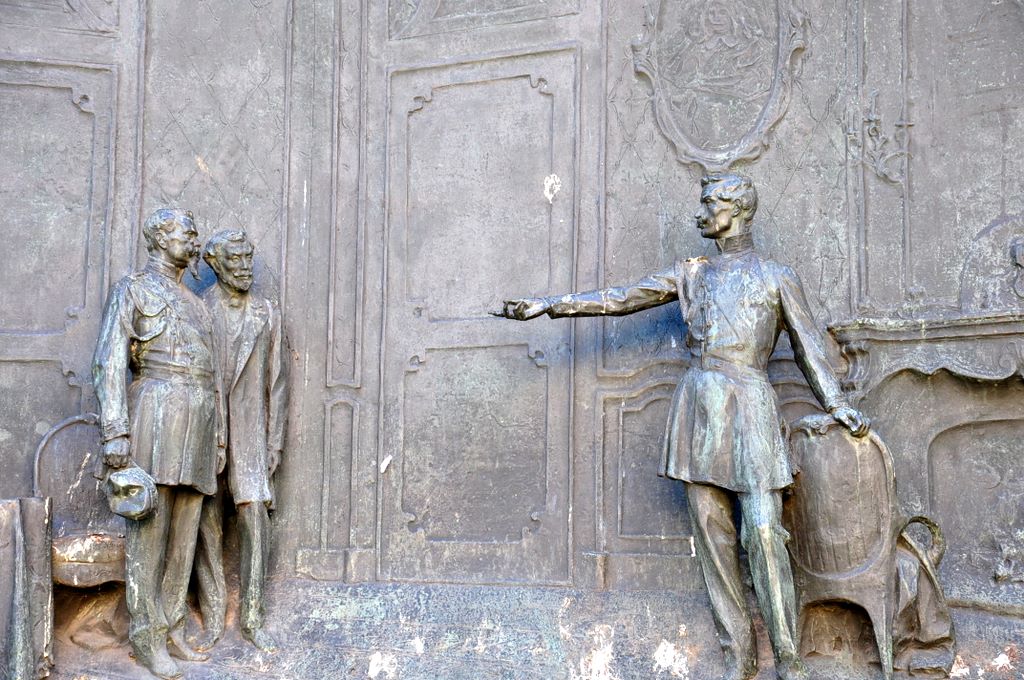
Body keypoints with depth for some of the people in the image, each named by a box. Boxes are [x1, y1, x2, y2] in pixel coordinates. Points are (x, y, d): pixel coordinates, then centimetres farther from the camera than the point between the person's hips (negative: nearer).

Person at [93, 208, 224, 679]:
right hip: (156, 411, -6)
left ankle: (172, 629, 11)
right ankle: (147, 636, -3)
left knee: (184, 534, 5)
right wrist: (115, 430, -15)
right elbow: (110, 362, -4)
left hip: (199, 420, 6)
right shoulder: (133, 289, 5)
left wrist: (217, 438, 16)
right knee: (149, 530, -6)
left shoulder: (196, 304, 24)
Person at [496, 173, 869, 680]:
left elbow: (809, 348, 8)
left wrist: (836, 405, -3)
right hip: (696, 405, 4)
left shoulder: (776, 277, 9)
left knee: (763, 532, -12)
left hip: (748, 405, -4)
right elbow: (622, 299, 12)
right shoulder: (691, 274, 17)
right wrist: (552, 305, 5)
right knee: (709, 530, 1)